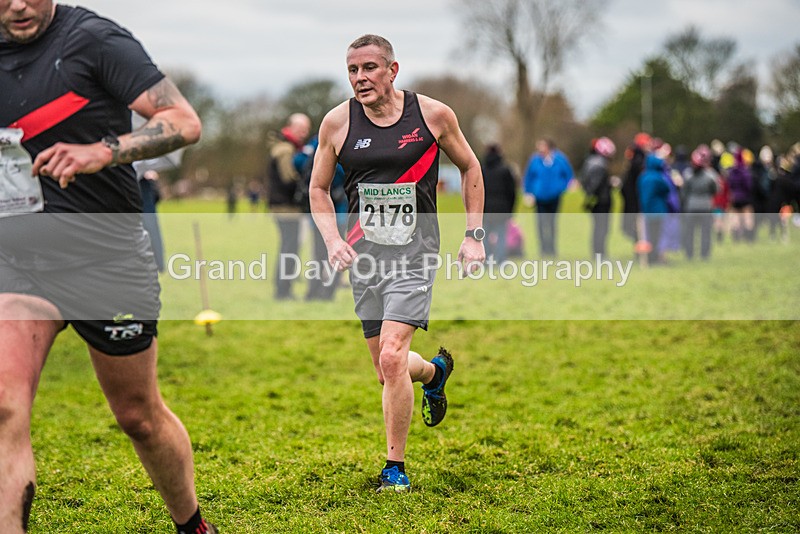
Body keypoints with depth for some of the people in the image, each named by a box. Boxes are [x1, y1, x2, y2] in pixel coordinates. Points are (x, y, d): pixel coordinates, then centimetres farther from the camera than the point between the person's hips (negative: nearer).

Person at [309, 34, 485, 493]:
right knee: (387, 372, 10)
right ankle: (435, 370, 47)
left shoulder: (433, 115, -4)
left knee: (392, 357, -18)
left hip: (414, 253, -3)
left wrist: (474, 235, 5)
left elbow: (470, 167, 10)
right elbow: (319, 188, 11)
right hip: (365, 253, 3)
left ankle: (396, 466, -2)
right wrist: (333, 239, -5)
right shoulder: (338, 122, -1)